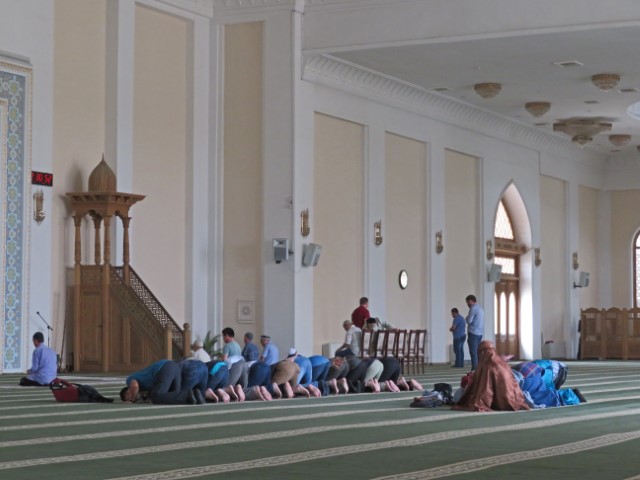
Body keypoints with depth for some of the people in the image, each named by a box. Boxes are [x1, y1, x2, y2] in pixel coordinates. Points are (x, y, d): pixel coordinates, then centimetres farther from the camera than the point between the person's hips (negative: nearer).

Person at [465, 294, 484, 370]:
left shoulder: (473, 308, -10)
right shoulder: (480, 308, 18)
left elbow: (469, 321, -14)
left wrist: (466, 318, 5)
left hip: (473, 333, -9)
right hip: (480, 333, 9)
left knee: (473, 353, -9)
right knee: (477, 353, 10)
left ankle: (474, 369, -13)